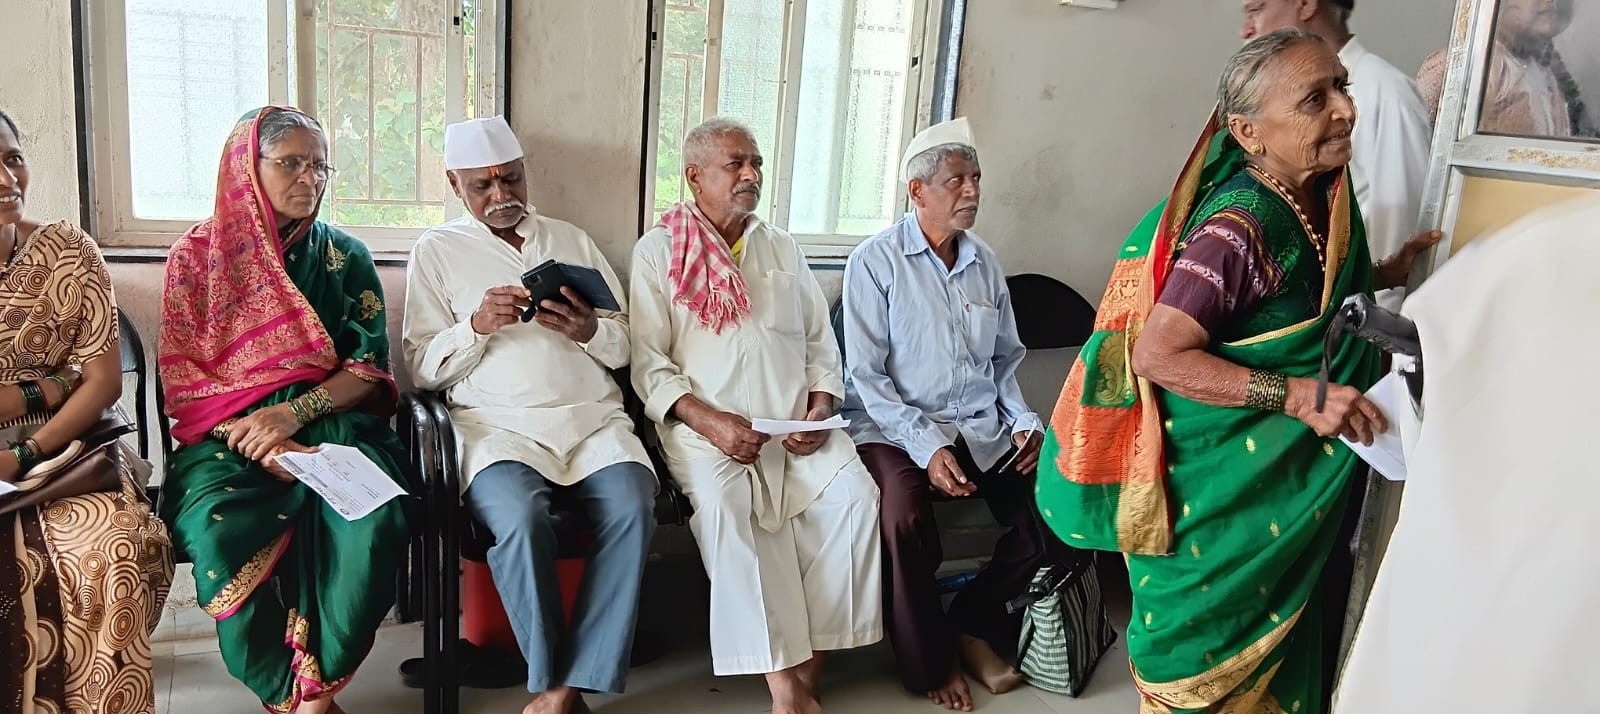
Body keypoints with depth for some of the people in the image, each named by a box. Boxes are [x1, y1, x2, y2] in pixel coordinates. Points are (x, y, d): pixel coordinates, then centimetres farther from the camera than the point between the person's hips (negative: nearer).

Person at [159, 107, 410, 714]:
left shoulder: (344, 256, 10)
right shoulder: (197, 253, 6)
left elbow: (370, 367, 3)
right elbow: (181, 375, 2)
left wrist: (296, 413, -15)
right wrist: (259, 440, -14)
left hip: (331, 426, 1)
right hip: (227, 436, 0)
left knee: (374, 520, -32)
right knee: (220, 531, -33)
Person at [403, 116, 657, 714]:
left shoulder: (572, 240, 20)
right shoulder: (437, 251, 14)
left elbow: (625, 347, 16)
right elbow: (423, 369, 6)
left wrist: (588, 331, -7)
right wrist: (477, 325, -11)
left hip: (593, 415, 2)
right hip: (498, 423, -2)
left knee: (632, 508, -28)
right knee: (520, 519, -33)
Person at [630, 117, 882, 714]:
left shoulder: (782, 249, 20)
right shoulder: (658, 252, 6)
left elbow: (821, 343, 18)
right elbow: (648, 362, -2)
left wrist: (820, 407, -2)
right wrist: (709, 421, -17)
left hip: (797, 425, 4)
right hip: (707, 426, -3)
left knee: (854, 494, -23)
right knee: (726, 503, -32)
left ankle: (811, 660, -14)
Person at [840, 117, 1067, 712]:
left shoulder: (985, 264, 13)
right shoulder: (875, 262, -5)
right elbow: (867, 376, -10)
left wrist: (1024, 422, 1)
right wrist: (927, 447, -19)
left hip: (982, 427, 6)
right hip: (895, 427, -5)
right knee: (904, 517, -33)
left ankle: (975, 620, 9)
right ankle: (930, 662, -7)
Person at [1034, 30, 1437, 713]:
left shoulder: (1321, 196, 0)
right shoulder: (1240, 226, -27)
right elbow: (1156, 353, -32)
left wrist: (1384, 274, 4)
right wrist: (1299, 396, -33)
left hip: (1288, 483, 8)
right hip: (1220, 487, -8)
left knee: (1274, 644, 23)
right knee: (1211, 655, 10)